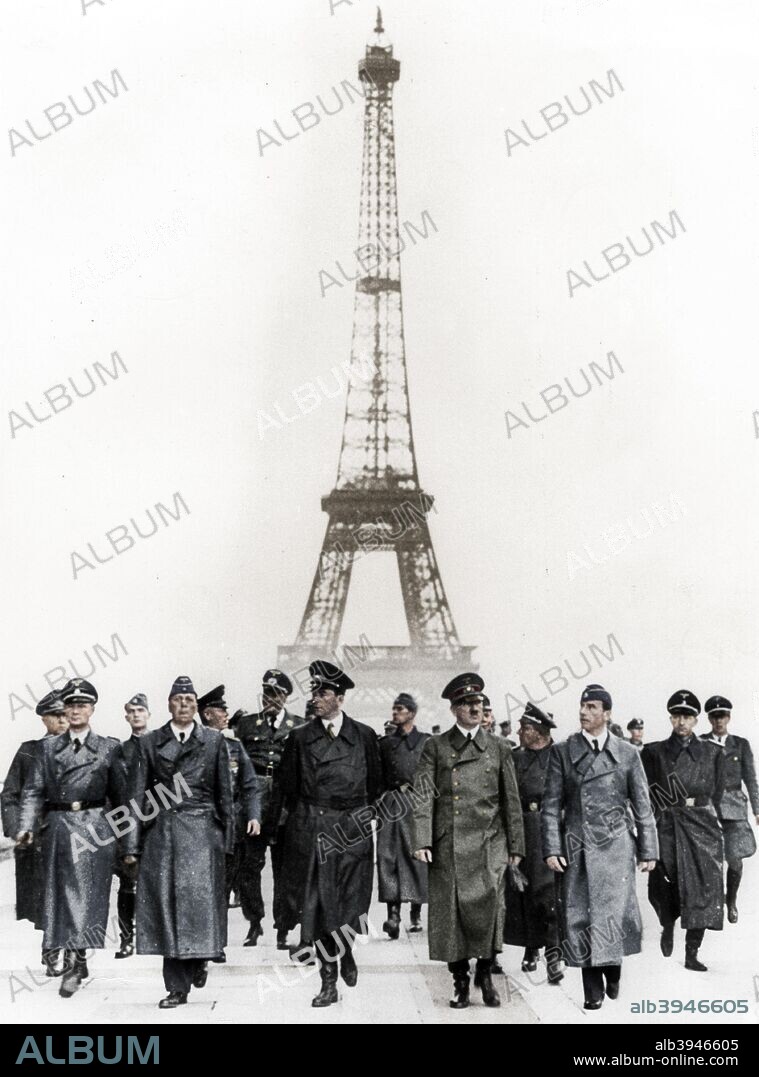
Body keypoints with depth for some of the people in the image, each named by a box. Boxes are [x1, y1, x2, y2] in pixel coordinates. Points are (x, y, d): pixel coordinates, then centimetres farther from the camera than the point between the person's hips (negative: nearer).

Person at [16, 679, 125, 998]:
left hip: (95, 827, -2)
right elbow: (34, 790, 7)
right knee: (62, 893, 5)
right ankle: (77, 962, 15)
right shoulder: (49, 747, 11)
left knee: (87, 892, -9)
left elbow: (119, 793, 9)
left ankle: (73, 961, -11)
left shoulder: (108, 747, 7)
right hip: (59, 826, 2)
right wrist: (26, 826, -7)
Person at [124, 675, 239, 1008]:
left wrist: (227, 838, 5)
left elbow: (224, 792, 8)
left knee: (199, 898, -8)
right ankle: (177, 987, 7)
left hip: (202, 832, -1)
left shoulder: (214, 740, 6)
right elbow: (139, 793, 6)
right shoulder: (150, 742, 8)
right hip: (162, 831, 1)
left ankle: (200, 958, 22)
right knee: (166, 903, -1)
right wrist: (132, 843, 1)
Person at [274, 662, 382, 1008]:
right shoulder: (300, 737, 6)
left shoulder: (364, 735, 7)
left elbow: (375, 784, 13)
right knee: (318, 905, 0)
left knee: (353, 900, -1)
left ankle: (346, 950, 33)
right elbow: (288, 787, 7)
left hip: (352, 829, 0)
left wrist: (373, 819, 10)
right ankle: (329, 981, 10)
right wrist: (287, 827, 3)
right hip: (311, 829, 0)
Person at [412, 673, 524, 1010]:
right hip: (448, 844, 0)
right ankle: (460, 982, 14)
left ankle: (485, 973, 4)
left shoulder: (498, 747, 12)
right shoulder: (435, 747, 7)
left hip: (489, 843, 0)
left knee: (488, 901, -14)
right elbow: (423, 796, 1)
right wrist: (421, 841, -8)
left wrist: (515, 845, 9)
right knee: (451, 909, 1)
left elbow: (511, 799, 13)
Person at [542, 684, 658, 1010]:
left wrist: (648, 850, 4)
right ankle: (593, 988, 13)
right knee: (581, 916, 1)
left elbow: (642, 807, 7)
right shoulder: (562, 752, 4)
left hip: (616, 847, 0)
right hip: (577, 848, 0)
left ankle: (613, 971, 26)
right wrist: (551, 849, -5)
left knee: (614, 911, 0)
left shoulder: (627, 754, 4)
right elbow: (551, 805, 2)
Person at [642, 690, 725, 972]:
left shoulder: (713, 753, 7)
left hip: (702, 828, 1)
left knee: (702, 889, -4)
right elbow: (647, 793, 6)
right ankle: (668, 927, 33)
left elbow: (716, 796, 11)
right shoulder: (654, 752, 4)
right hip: (667, 829, -1)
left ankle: (692, 954, 4)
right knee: (664, 887, 0)